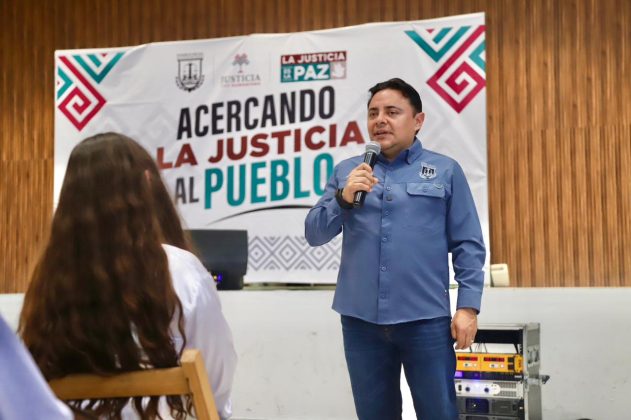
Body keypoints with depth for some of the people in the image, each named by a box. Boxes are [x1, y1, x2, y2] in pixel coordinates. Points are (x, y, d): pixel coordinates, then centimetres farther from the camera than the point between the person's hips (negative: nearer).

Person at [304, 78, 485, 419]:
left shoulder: (445, 171, 5)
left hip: (425, 320, -2)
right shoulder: (346, 172, 11)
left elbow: (468, 246, 2)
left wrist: (468, 306, -6)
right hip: (361, 319, 3)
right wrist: (344, 197, -10)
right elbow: (314, 234, 6)